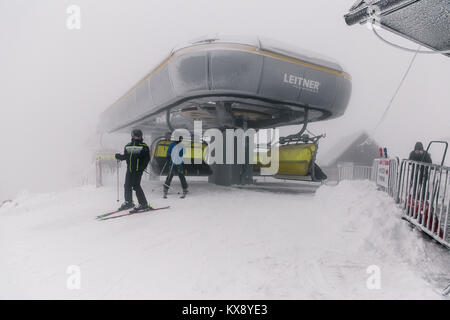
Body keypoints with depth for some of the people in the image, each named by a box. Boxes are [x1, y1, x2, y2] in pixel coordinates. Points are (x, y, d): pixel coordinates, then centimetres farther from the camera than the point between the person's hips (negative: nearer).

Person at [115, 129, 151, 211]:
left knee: (136, 186, -11)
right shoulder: (128, 146, 14)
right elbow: (125, 156, 22)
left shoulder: (144, 146, 1)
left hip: (138, 170, -5)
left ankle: (144, 204, -2)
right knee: (127, 185, 8)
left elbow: (147, 159, -4)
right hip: (129, 169, 5)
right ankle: (128, 202, 27)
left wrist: (142, 168, -14)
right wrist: (119, 156, 2)